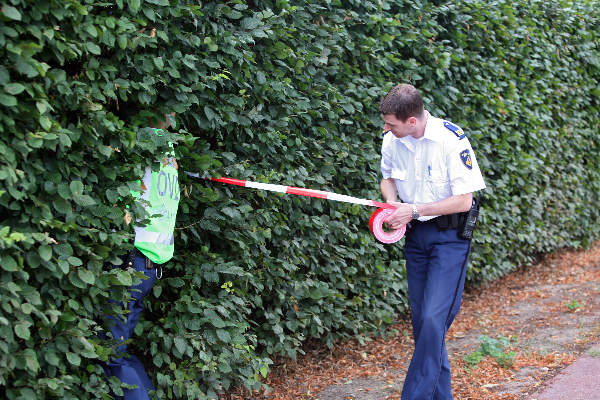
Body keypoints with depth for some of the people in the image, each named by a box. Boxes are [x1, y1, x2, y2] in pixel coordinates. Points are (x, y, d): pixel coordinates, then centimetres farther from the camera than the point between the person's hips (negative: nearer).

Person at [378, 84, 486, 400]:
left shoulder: (451, 140, -21)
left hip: (449, 236, -6)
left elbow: (463, 200, -19)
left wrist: (413, 210, -21)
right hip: (415, 234, 6)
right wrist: (392, 204, -4)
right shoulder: (391, 139, -4)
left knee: (433, 319, -16)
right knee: (421, 320, 9)